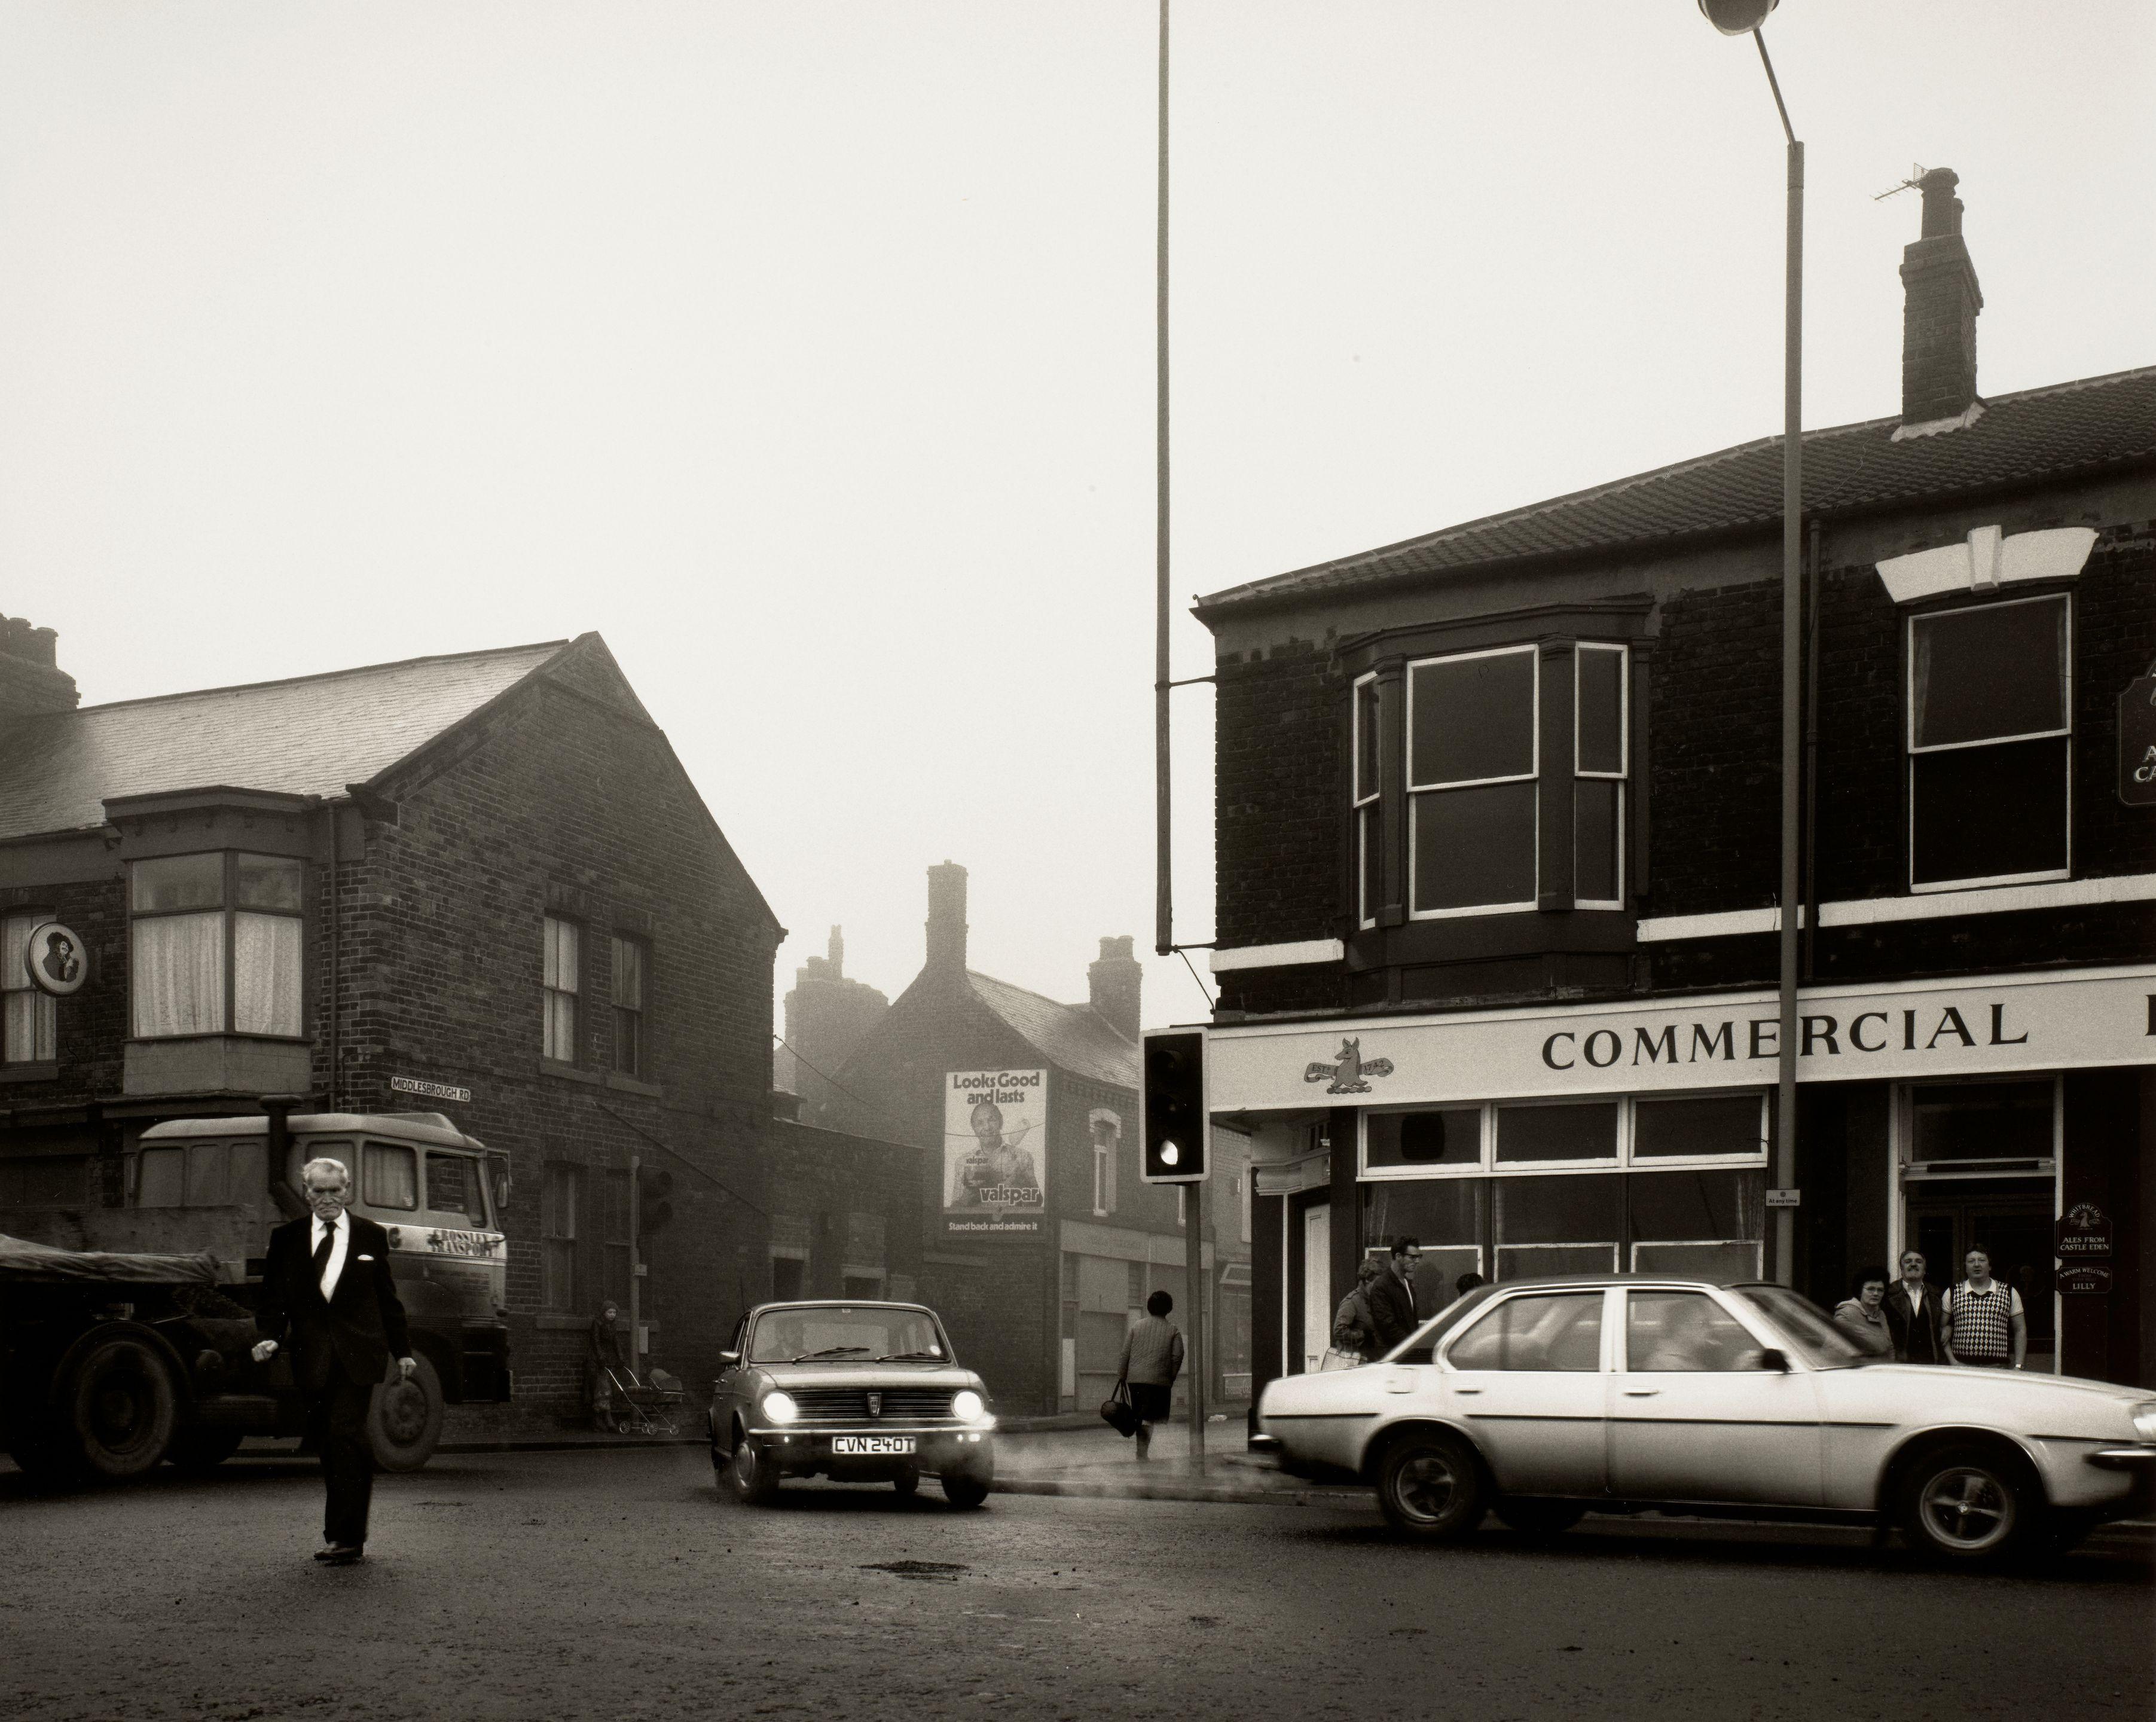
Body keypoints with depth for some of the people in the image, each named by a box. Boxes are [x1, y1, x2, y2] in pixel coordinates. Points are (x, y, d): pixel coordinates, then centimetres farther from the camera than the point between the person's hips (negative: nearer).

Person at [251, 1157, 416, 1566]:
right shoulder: (286, 1239, 8)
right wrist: (270, 1337, -11)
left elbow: (387, 1299, 11)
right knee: (328, 1441, 8)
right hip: (313, 1358, 3)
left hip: (358, 1355, -3)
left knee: (346, 1436, -15)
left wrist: (403, 1351, 10)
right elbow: (274, 1298, 8)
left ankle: (345, 1536, -16)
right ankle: (352, 1535, 20)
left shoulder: (371, 1237, 7)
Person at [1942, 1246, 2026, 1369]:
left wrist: (2018, 1367, 3)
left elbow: (2020, 1331, 11)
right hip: (1962, 1366, 0)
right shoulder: (1952, 1294, 8)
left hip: (1998, 1367, 0)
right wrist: (1952, 1361, -1)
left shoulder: (2010, 1293, 9)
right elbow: (1942, 1328, 10)